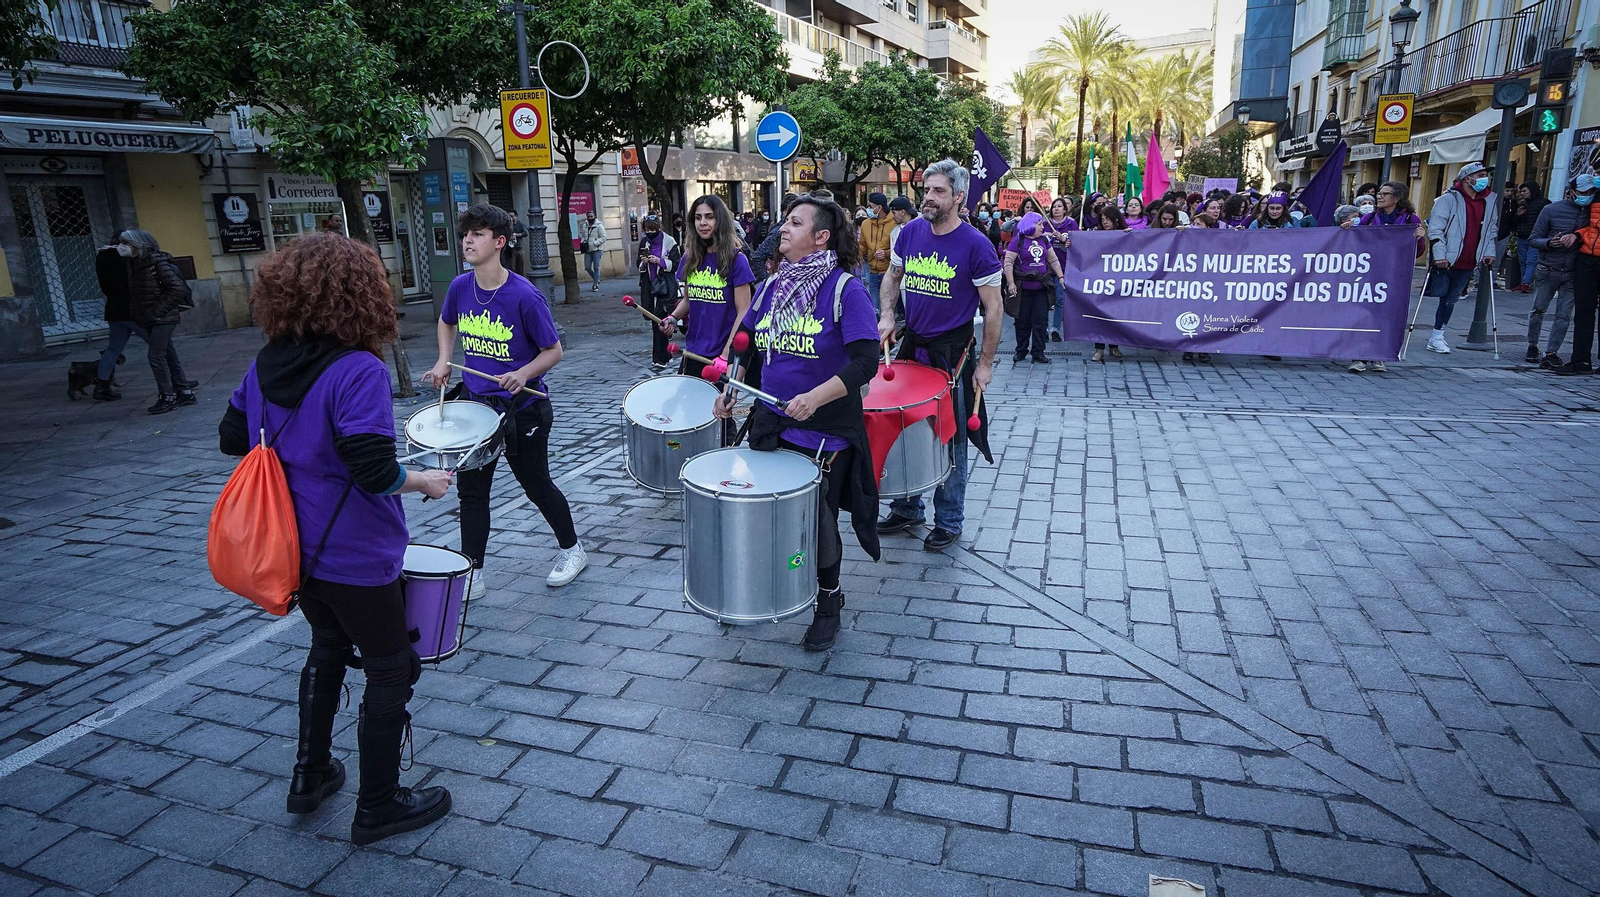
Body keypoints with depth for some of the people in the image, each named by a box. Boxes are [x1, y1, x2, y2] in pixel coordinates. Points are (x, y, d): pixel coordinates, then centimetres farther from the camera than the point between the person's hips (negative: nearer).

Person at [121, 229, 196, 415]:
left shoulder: (157, 262, -13)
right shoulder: (133, 263, 9)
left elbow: (177, 288, -18)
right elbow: (134, 293, 18)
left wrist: (158, 310, -17)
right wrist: (135, 313, 6)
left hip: (163, 318, -8)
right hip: (148, 319, 8)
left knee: (156, 355, -10)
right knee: (167, 354, 11)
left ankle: (167, 397, -2)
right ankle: (184, 391, 19)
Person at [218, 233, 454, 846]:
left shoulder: (266, 364, -1)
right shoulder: (359, 370, -24)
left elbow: (231, 440, 9)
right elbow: (375, 472, -29)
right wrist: (425, 482, -11)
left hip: (298, 548, 8)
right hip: (356, 558, -8)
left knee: (328, 651, 28)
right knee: (391, 671, 10)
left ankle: (310, 776, 41)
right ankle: (378, 807, 24)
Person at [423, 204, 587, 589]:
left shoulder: (524, 296, -20)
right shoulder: (460, 287, -3)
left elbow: (553, 350, -12)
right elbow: (446, 322, 19)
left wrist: (524, 373, -28)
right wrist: (443, 361, 5)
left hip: (522, 409, -5)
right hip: (476, 402, 5)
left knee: (537, 485, 10)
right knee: (471, 490, 9)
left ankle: (572, 550, 33)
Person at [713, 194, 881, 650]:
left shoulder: (846, 290, -14)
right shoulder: (773, 286, 6)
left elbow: (865, 361, -22)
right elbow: (751, 346, 17)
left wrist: (816, 397, -32)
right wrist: (731, 391, 4)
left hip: (825, 433, -6)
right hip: (771, 424, 6)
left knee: (817, 520, 8)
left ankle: (828, 603, 32)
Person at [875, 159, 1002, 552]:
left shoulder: (975, 245, -14)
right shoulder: (911, 232, 0)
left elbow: (993, 309, -10)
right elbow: (893, 276, 16)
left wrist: (985, 363, -12)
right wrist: (887, 316, -2)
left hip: (953, 353, -5)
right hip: (912, 345, 5)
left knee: (950, 438, 6)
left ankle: (949, 521, 21)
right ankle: (907, 508, 33)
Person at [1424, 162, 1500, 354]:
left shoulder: (1490, 200, 12)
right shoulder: (1449, 199, -6)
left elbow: (1492, 229, 20)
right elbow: (1435, 229, -11)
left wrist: (1489, 252, 8)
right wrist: (1439, 256, -18)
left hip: (1468, 263, 5)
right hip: (1446, 261, -5)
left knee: (1450, 300, 9)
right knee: (1445, 298, -2)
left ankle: (1437, 337, 15)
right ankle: (1436, 338, 9)